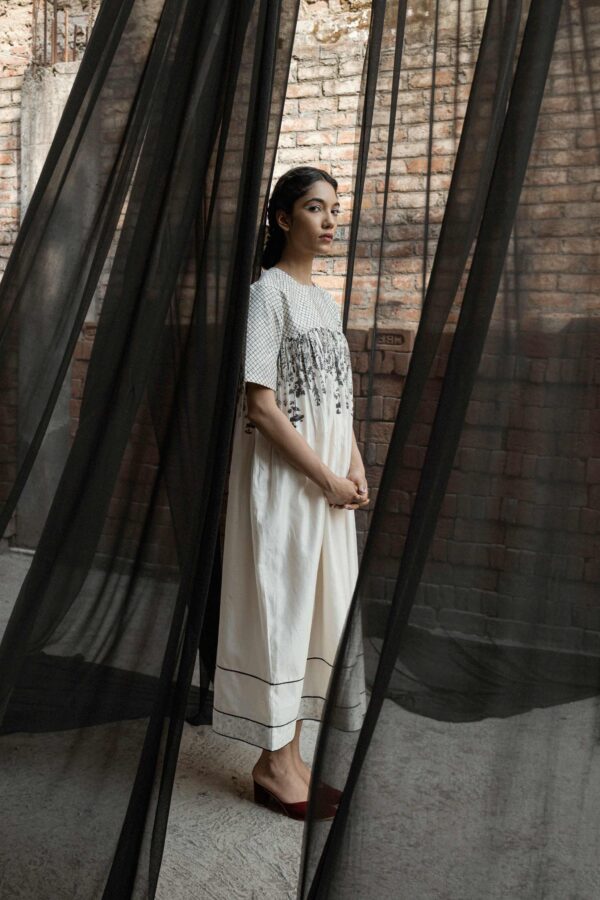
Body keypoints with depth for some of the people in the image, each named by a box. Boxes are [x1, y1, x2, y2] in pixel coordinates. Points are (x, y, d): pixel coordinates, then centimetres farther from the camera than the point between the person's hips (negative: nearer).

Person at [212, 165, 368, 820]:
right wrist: (326, 477, -15)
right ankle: (273, 764, 16)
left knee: (315, 609, 12)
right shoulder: (268, 292, -9)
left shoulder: (323, 298, 15)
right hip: (283, 475, -8)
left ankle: (290, 753, 26)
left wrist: (355, 468, 2)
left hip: (328, 480, 8)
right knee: (280, 606, 0)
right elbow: (260, 404, -16)